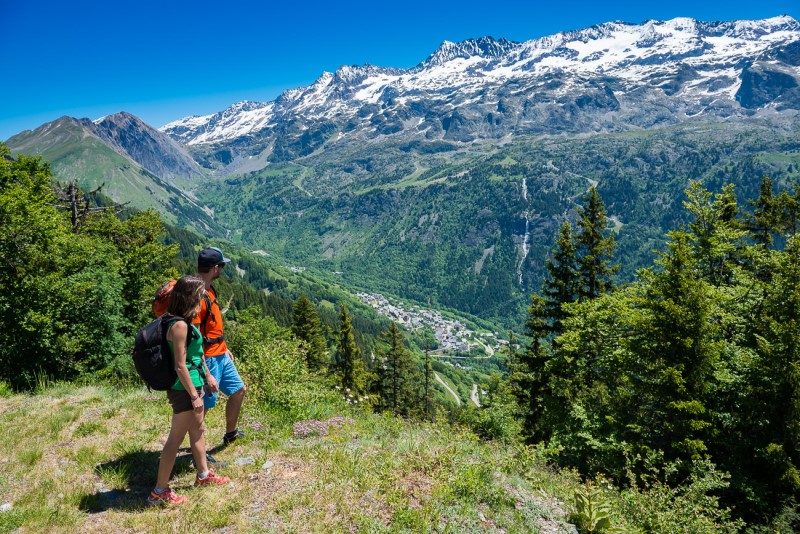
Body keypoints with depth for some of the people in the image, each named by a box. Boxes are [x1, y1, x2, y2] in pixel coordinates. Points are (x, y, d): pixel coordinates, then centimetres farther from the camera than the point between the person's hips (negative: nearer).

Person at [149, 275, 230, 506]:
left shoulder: (186, 321, 7)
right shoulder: (179, 325, -23)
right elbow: (180, 366, -23)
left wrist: (207, 376, 25)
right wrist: (194, 396, -18)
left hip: (194, 385, 10)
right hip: (184, 390, -10)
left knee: (198, 431, 22)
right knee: (176, 439, 1)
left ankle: (204, 474, 38)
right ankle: (159, 491, 14)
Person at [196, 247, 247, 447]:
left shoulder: (209, 290, 7)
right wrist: (205, 371, -23)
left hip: (221, 355, 10)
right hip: (208, 359, -10)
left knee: (239, 389, 21)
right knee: (204, 404, 2)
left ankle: (230, 433, 39)